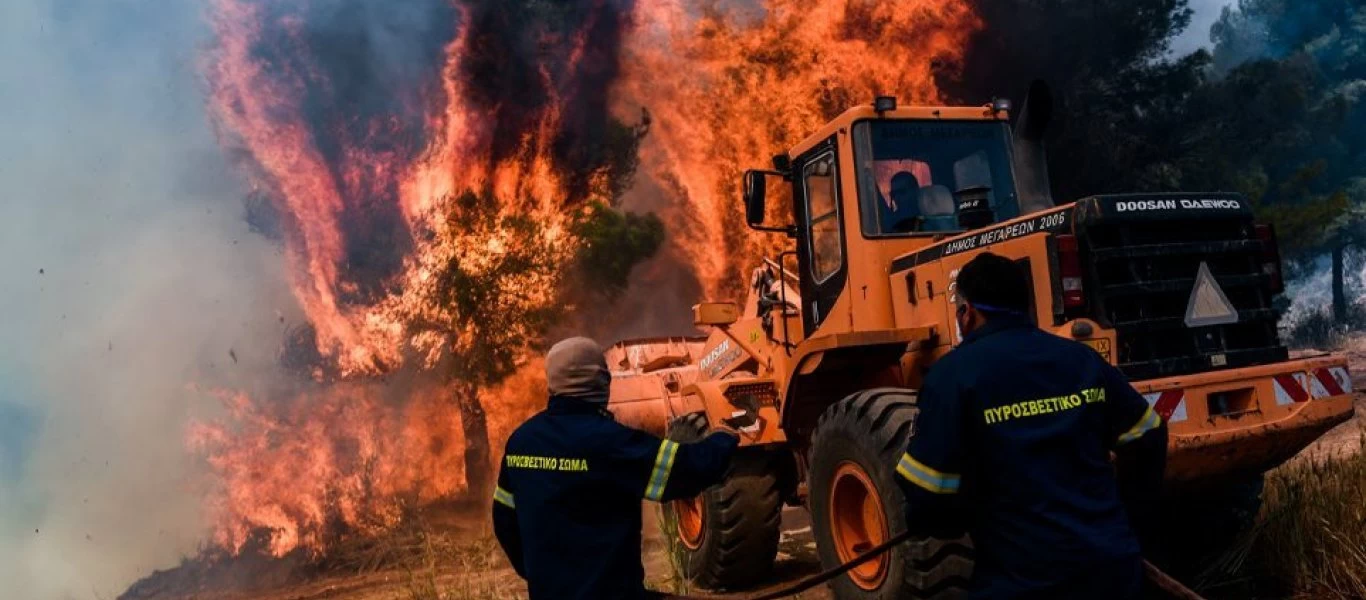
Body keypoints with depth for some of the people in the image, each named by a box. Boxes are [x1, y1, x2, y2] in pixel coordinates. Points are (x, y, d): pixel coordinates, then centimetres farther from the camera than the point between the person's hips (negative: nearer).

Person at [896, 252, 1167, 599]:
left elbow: (930, 497, -14)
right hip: (1113, 566, 5)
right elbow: (1147, 441, 15)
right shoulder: (1082, 359, 5)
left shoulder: (955, 373, -11)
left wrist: (925, 521, 8)